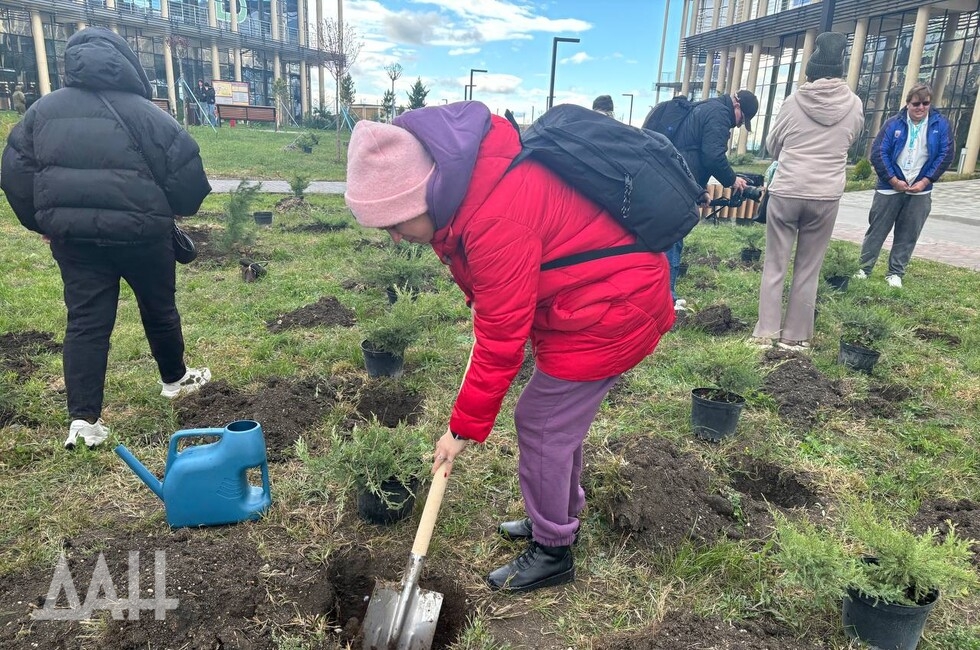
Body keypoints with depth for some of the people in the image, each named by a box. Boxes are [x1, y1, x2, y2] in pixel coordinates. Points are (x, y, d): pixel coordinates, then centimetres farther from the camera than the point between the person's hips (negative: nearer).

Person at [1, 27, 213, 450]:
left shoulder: (44, 108, 10)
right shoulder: (142, 109, -4)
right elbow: (185, 166, -8)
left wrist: (43, 222, 21)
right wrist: (178, 208, 10)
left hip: (73, 232, 3)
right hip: (138, 230, -3)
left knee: (85, 321, 6)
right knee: (158, 307, 16)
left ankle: (83, 420, 1)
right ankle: (175, 378, 36)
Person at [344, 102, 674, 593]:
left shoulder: (498, 224, -32)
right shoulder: (464, 170, -4)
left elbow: (500, 344, -24)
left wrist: (464, 427, -13)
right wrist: (482, 298, 7)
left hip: (611, 308, -10)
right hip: (599, 290, 10)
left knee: (541, 426, 0)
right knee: (559, 419, 19)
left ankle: (553, 553, 20)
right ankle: (560, 518, 39)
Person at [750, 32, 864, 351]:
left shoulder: (793, 101, -1)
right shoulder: (854, 105, 2)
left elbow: (772, 145, 11)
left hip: (786, 192, -1)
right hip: (826, 196, 1)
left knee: (774, 265, 7)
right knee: (808, 270, 8)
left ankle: (766, 332, 7)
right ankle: (794, 336, 14)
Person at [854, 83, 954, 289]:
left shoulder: (941, 125, 1)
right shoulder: (893, 124, -3)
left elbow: (946, 155, 0)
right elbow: (878, 153, -8)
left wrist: (925, 181, -9)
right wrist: (894, 181, -12)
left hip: (920, 191, 2)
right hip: (890, 188, -1)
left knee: (907, 236, 6)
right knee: (877, 231, 3)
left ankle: (895, 273, 15)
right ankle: (863, 269, 11)